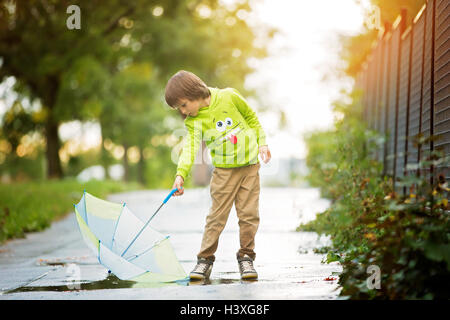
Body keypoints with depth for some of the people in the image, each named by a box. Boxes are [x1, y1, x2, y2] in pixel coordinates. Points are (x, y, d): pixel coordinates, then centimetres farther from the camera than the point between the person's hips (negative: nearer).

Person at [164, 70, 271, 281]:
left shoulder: (228, 97, -7)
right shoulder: (193, 122, -5)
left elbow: (251, 117, 7)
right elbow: (190, 147, -18)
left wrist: (261, 142, 5)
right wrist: (181, 174, -33)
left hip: (250, 164, 0)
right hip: (224, 170, 0)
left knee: (249, 213, 1)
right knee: (217, 215, -4)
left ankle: (246, 257, 13)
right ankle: (205, 259, 5)